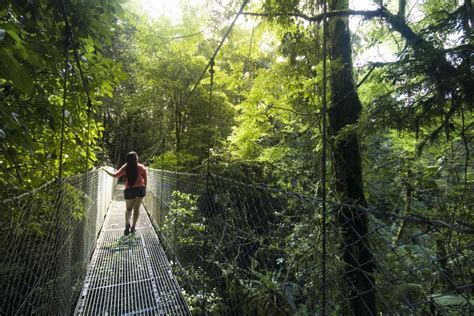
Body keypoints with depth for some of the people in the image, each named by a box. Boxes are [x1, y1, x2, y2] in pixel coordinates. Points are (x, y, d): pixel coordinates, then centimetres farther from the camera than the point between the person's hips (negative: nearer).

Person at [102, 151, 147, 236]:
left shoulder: (125, 167, -7)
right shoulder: (141, 167, -6)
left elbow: (115, 175, -5)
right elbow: (145, 179, -2)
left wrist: (105, 169, 6)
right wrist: (144, 189, 10)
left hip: (129, 190, 0)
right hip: (140, 189, 0)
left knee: (128, 209, 14)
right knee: (136, 209, 10)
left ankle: (127, 224, -9)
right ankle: (133, 227, 11)